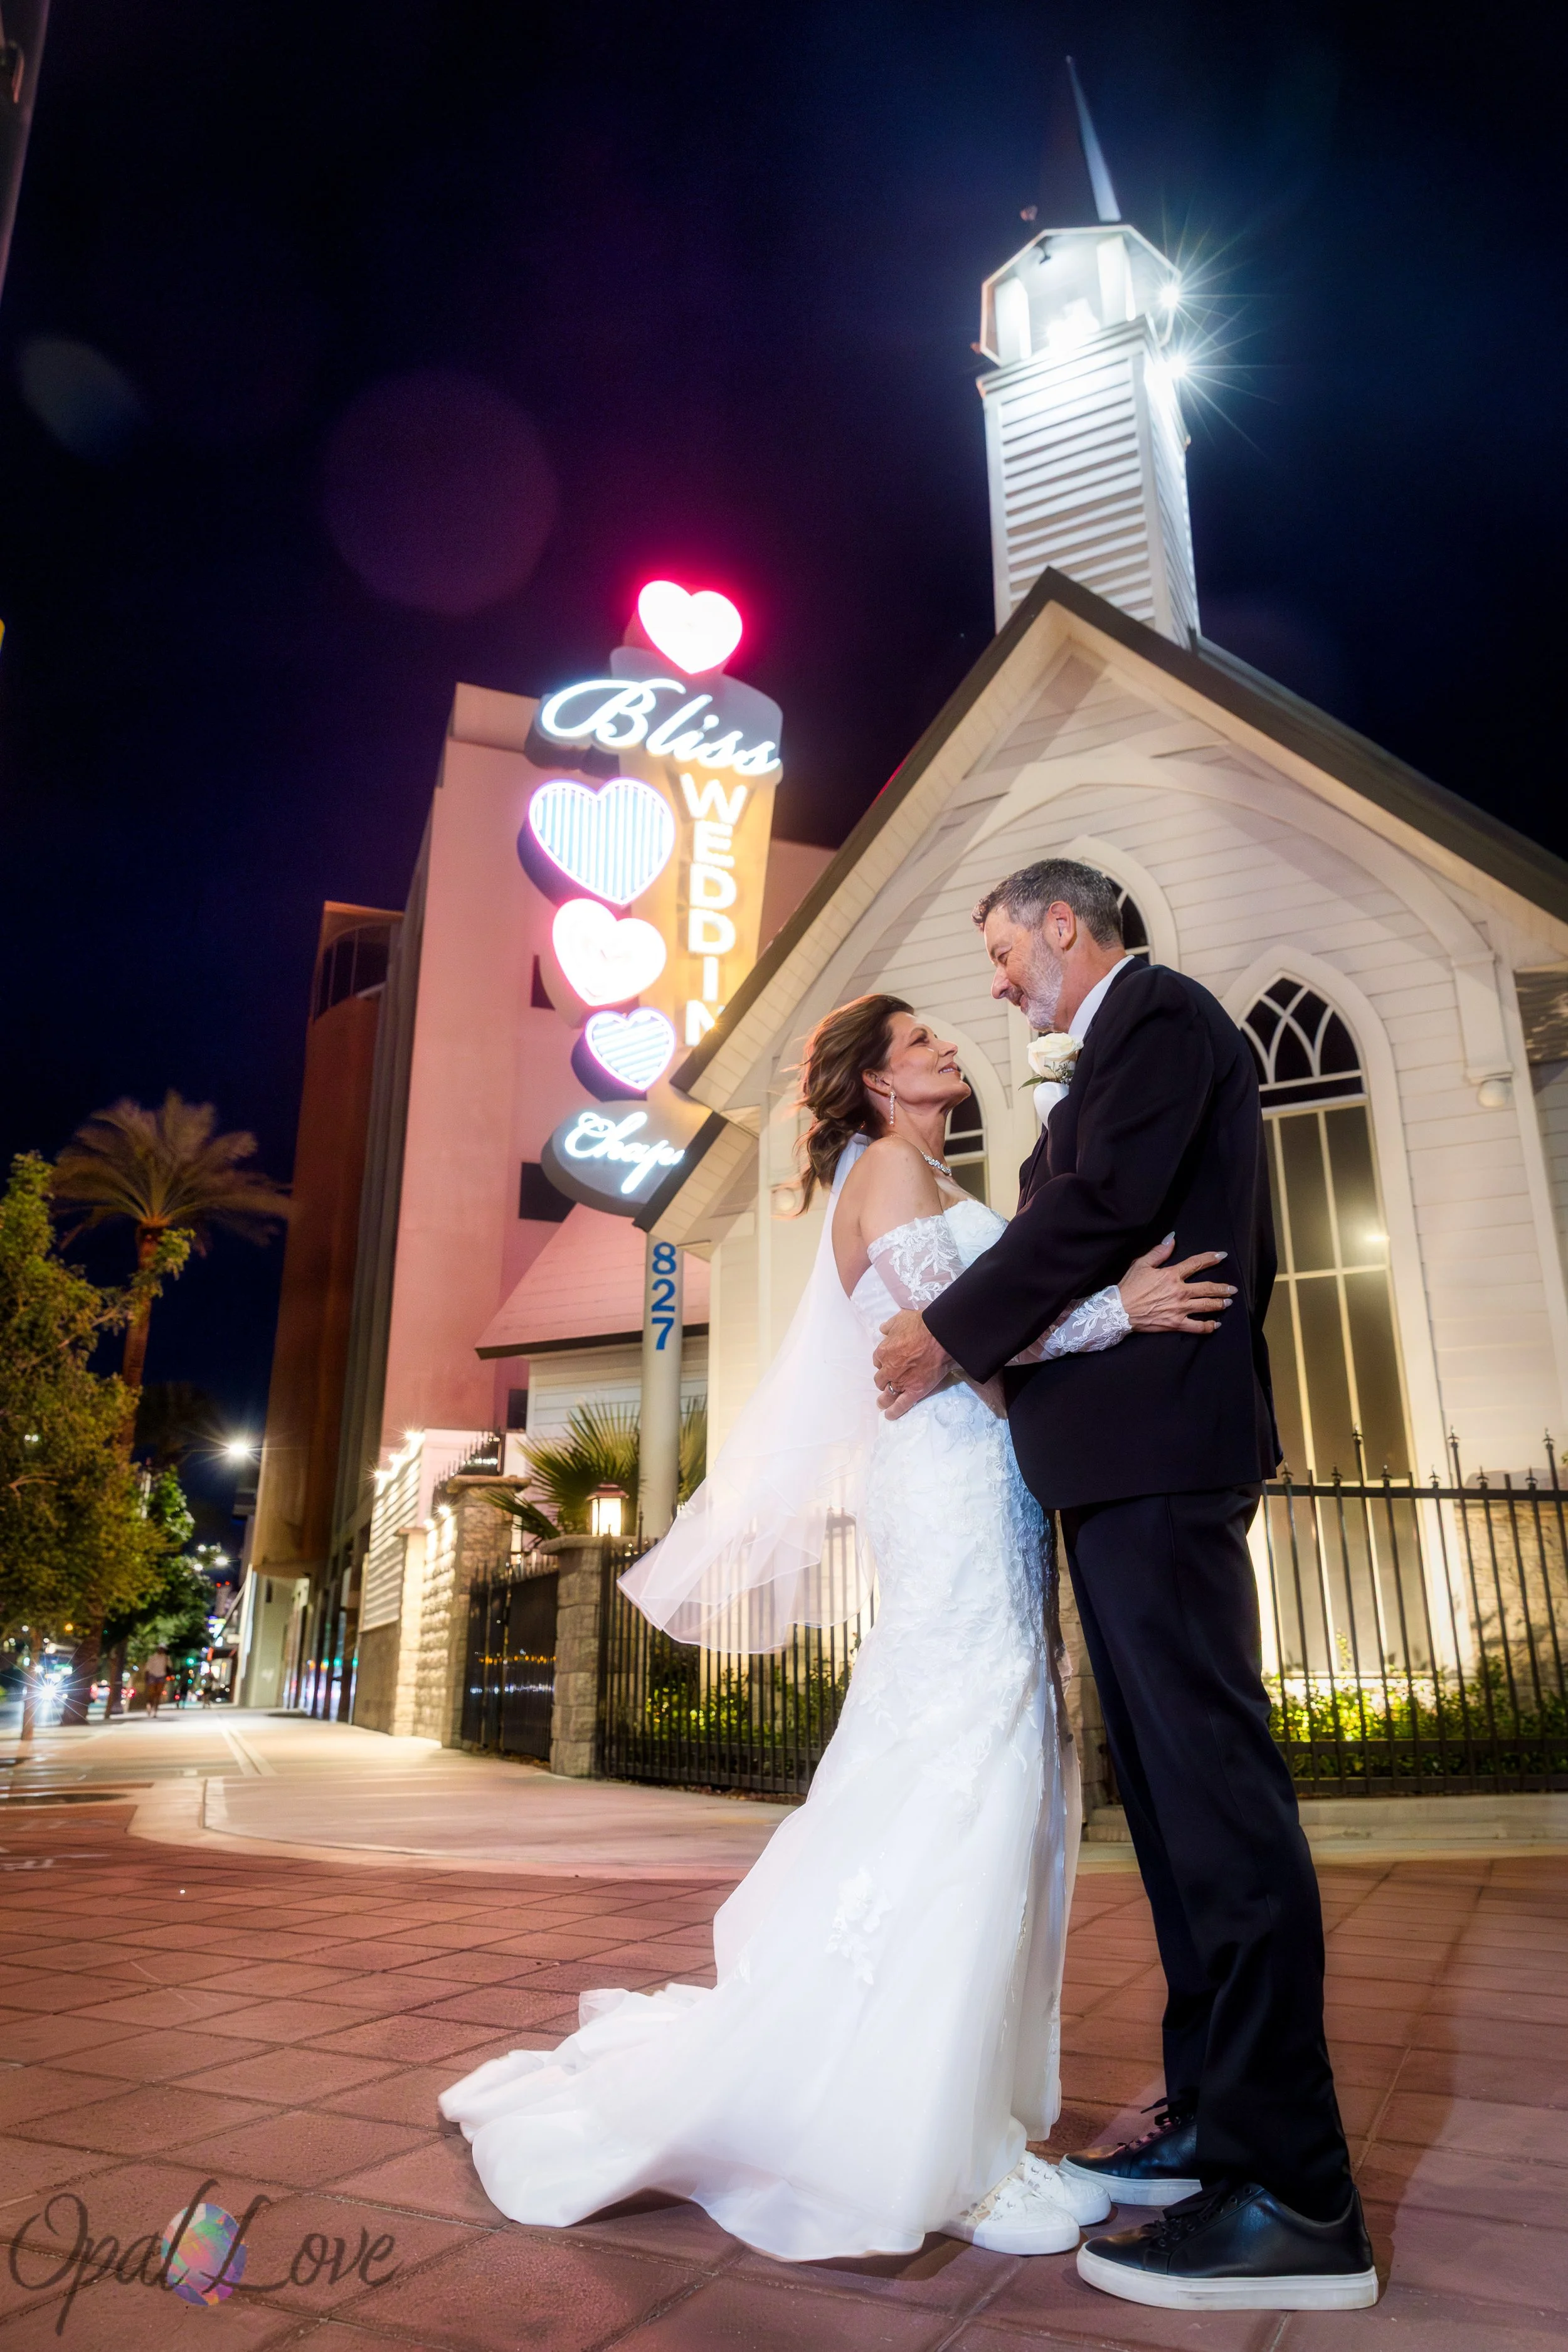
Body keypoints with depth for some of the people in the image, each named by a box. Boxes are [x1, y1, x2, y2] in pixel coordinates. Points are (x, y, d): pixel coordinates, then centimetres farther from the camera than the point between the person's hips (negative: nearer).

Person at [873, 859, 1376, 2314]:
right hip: (1128, 1457, 10)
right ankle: (1216, 2121, 20)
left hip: (1152, 1443, -10)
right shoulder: (1125, 1051, 26)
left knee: (1210, 1779, -9)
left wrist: (951, 1334, -9)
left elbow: (1106, 1204, -16)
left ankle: (1295, 2197, -2)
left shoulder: (1158, 1013, -2)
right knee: (1173, 1785, 11)